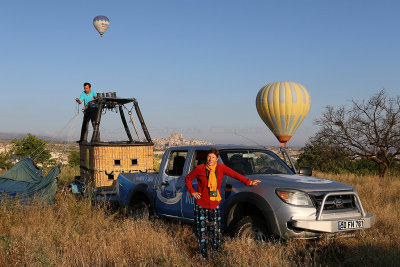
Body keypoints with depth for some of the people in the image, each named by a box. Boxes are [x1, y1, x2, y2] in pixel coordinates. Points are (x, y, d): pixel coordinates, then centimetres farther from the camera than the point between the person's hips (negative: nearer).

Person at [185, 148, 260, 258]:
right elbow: (188, 179, 7)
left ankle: (215, 251, 19)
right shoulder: (200, 169, -6)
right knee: (202, 229, 3)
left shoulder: (221, 168, -2)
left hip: (214, 205, 2)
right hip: (201, 204, -1)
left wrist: (249, 182, 8)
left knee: (215, 229, 1)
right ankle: (203, 252, 18)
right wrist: (192, 192, -1)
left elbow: (235, 174, 8)